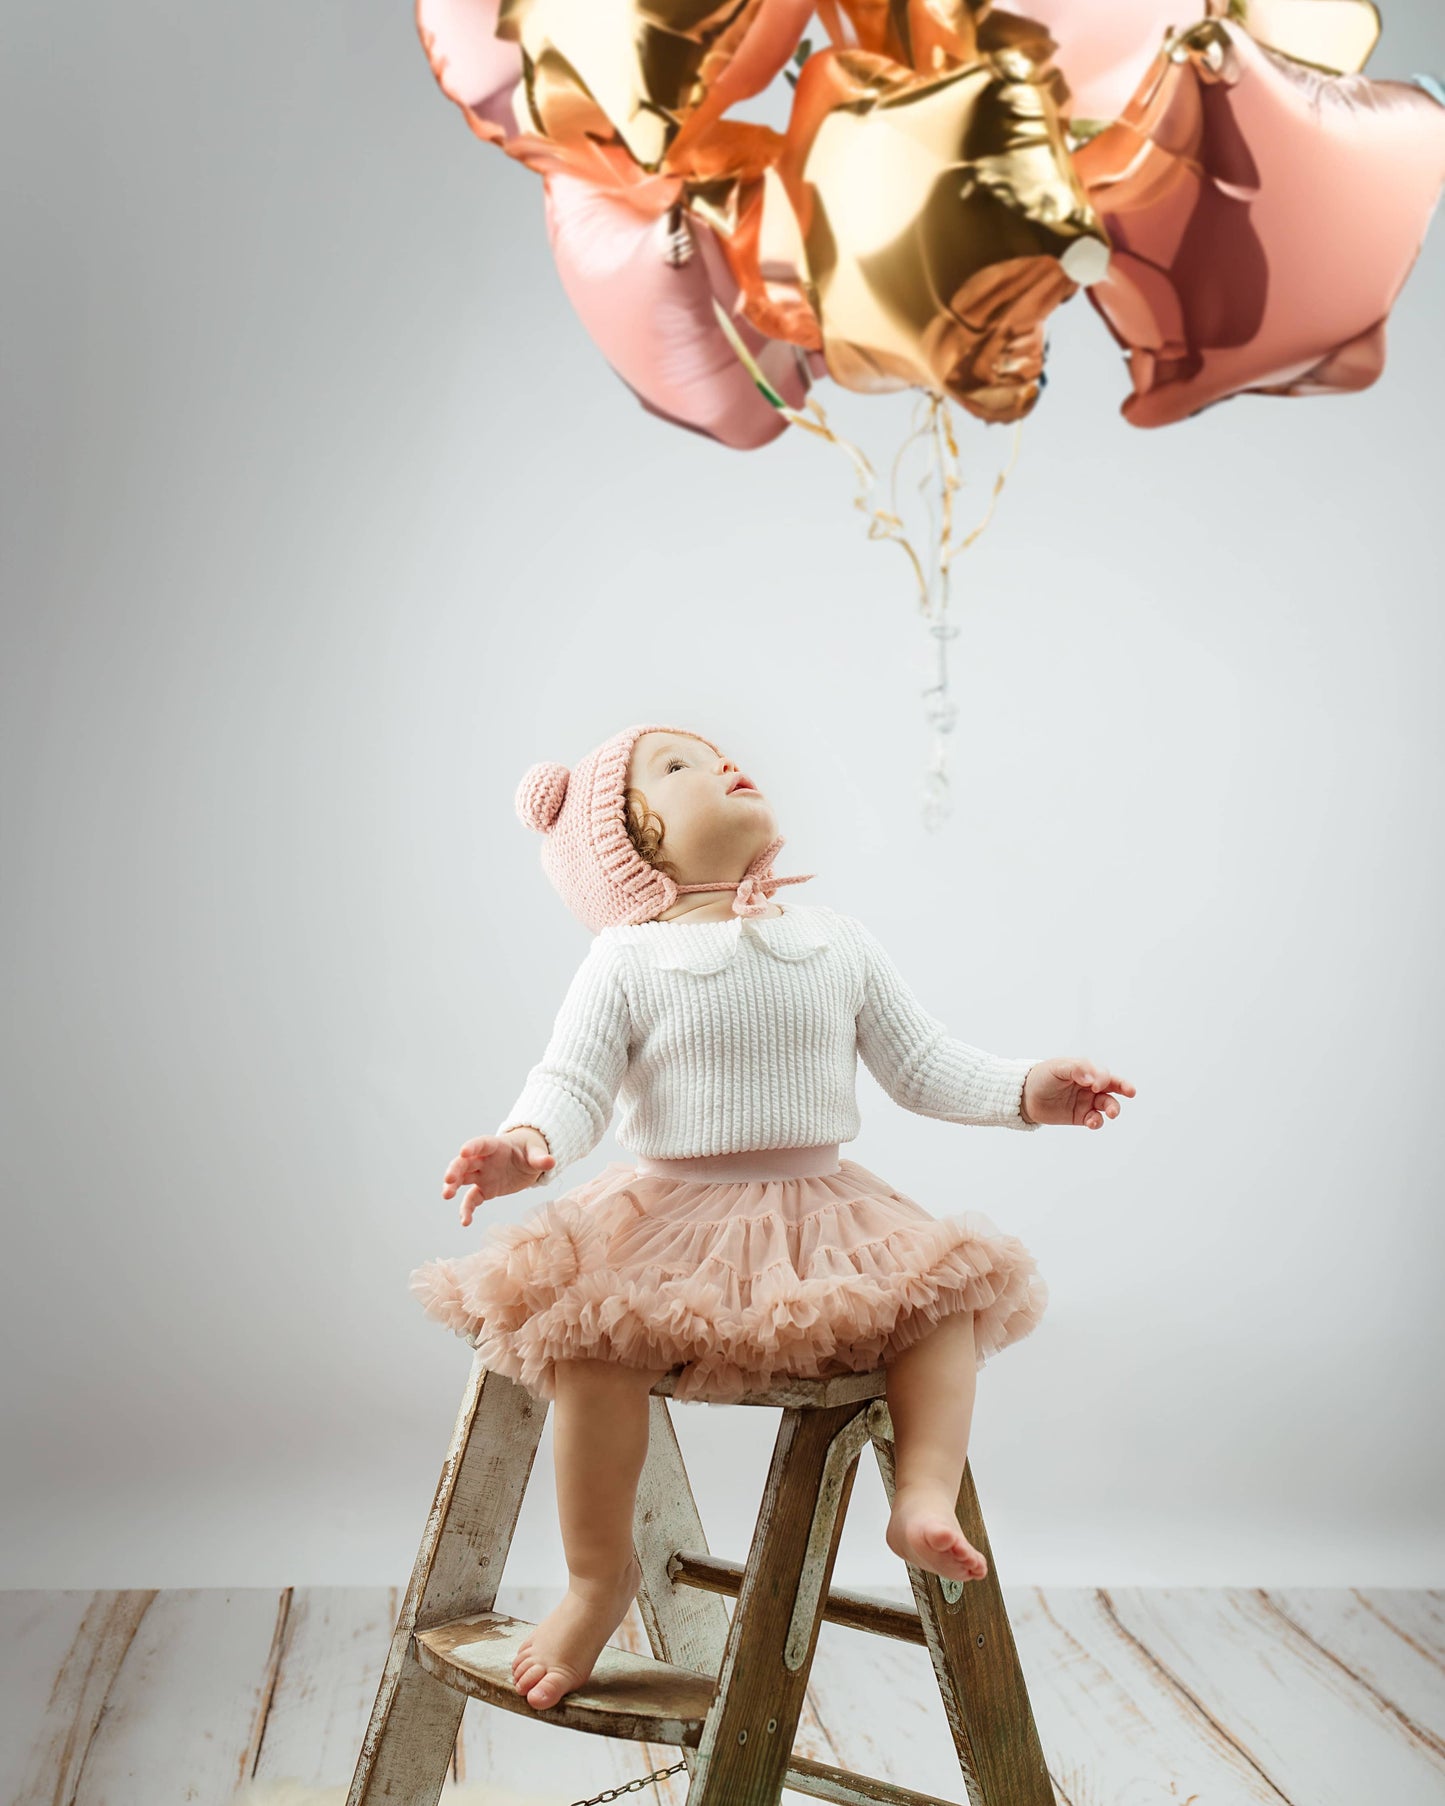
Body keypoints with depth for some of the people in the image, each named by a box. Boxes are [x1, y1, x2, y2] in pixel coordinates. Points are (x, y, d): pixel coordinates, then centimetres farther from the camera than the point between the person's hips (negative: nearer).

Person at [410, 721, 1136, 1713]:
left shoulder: (838, 940, 6)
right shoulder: (626, 961, -4)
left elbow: (923, 1062, 9)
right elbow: (572, 1083, -10)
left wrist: (1027, 1090, -4)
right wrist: (526, 1143, -31)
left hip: (822, 1207, 4)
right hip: (672, 1215, -4)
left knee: (944, 1286, -15)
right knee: (589, 1339, -25)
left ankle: (926, 1498, -11)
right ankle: (600, 1574, -7)